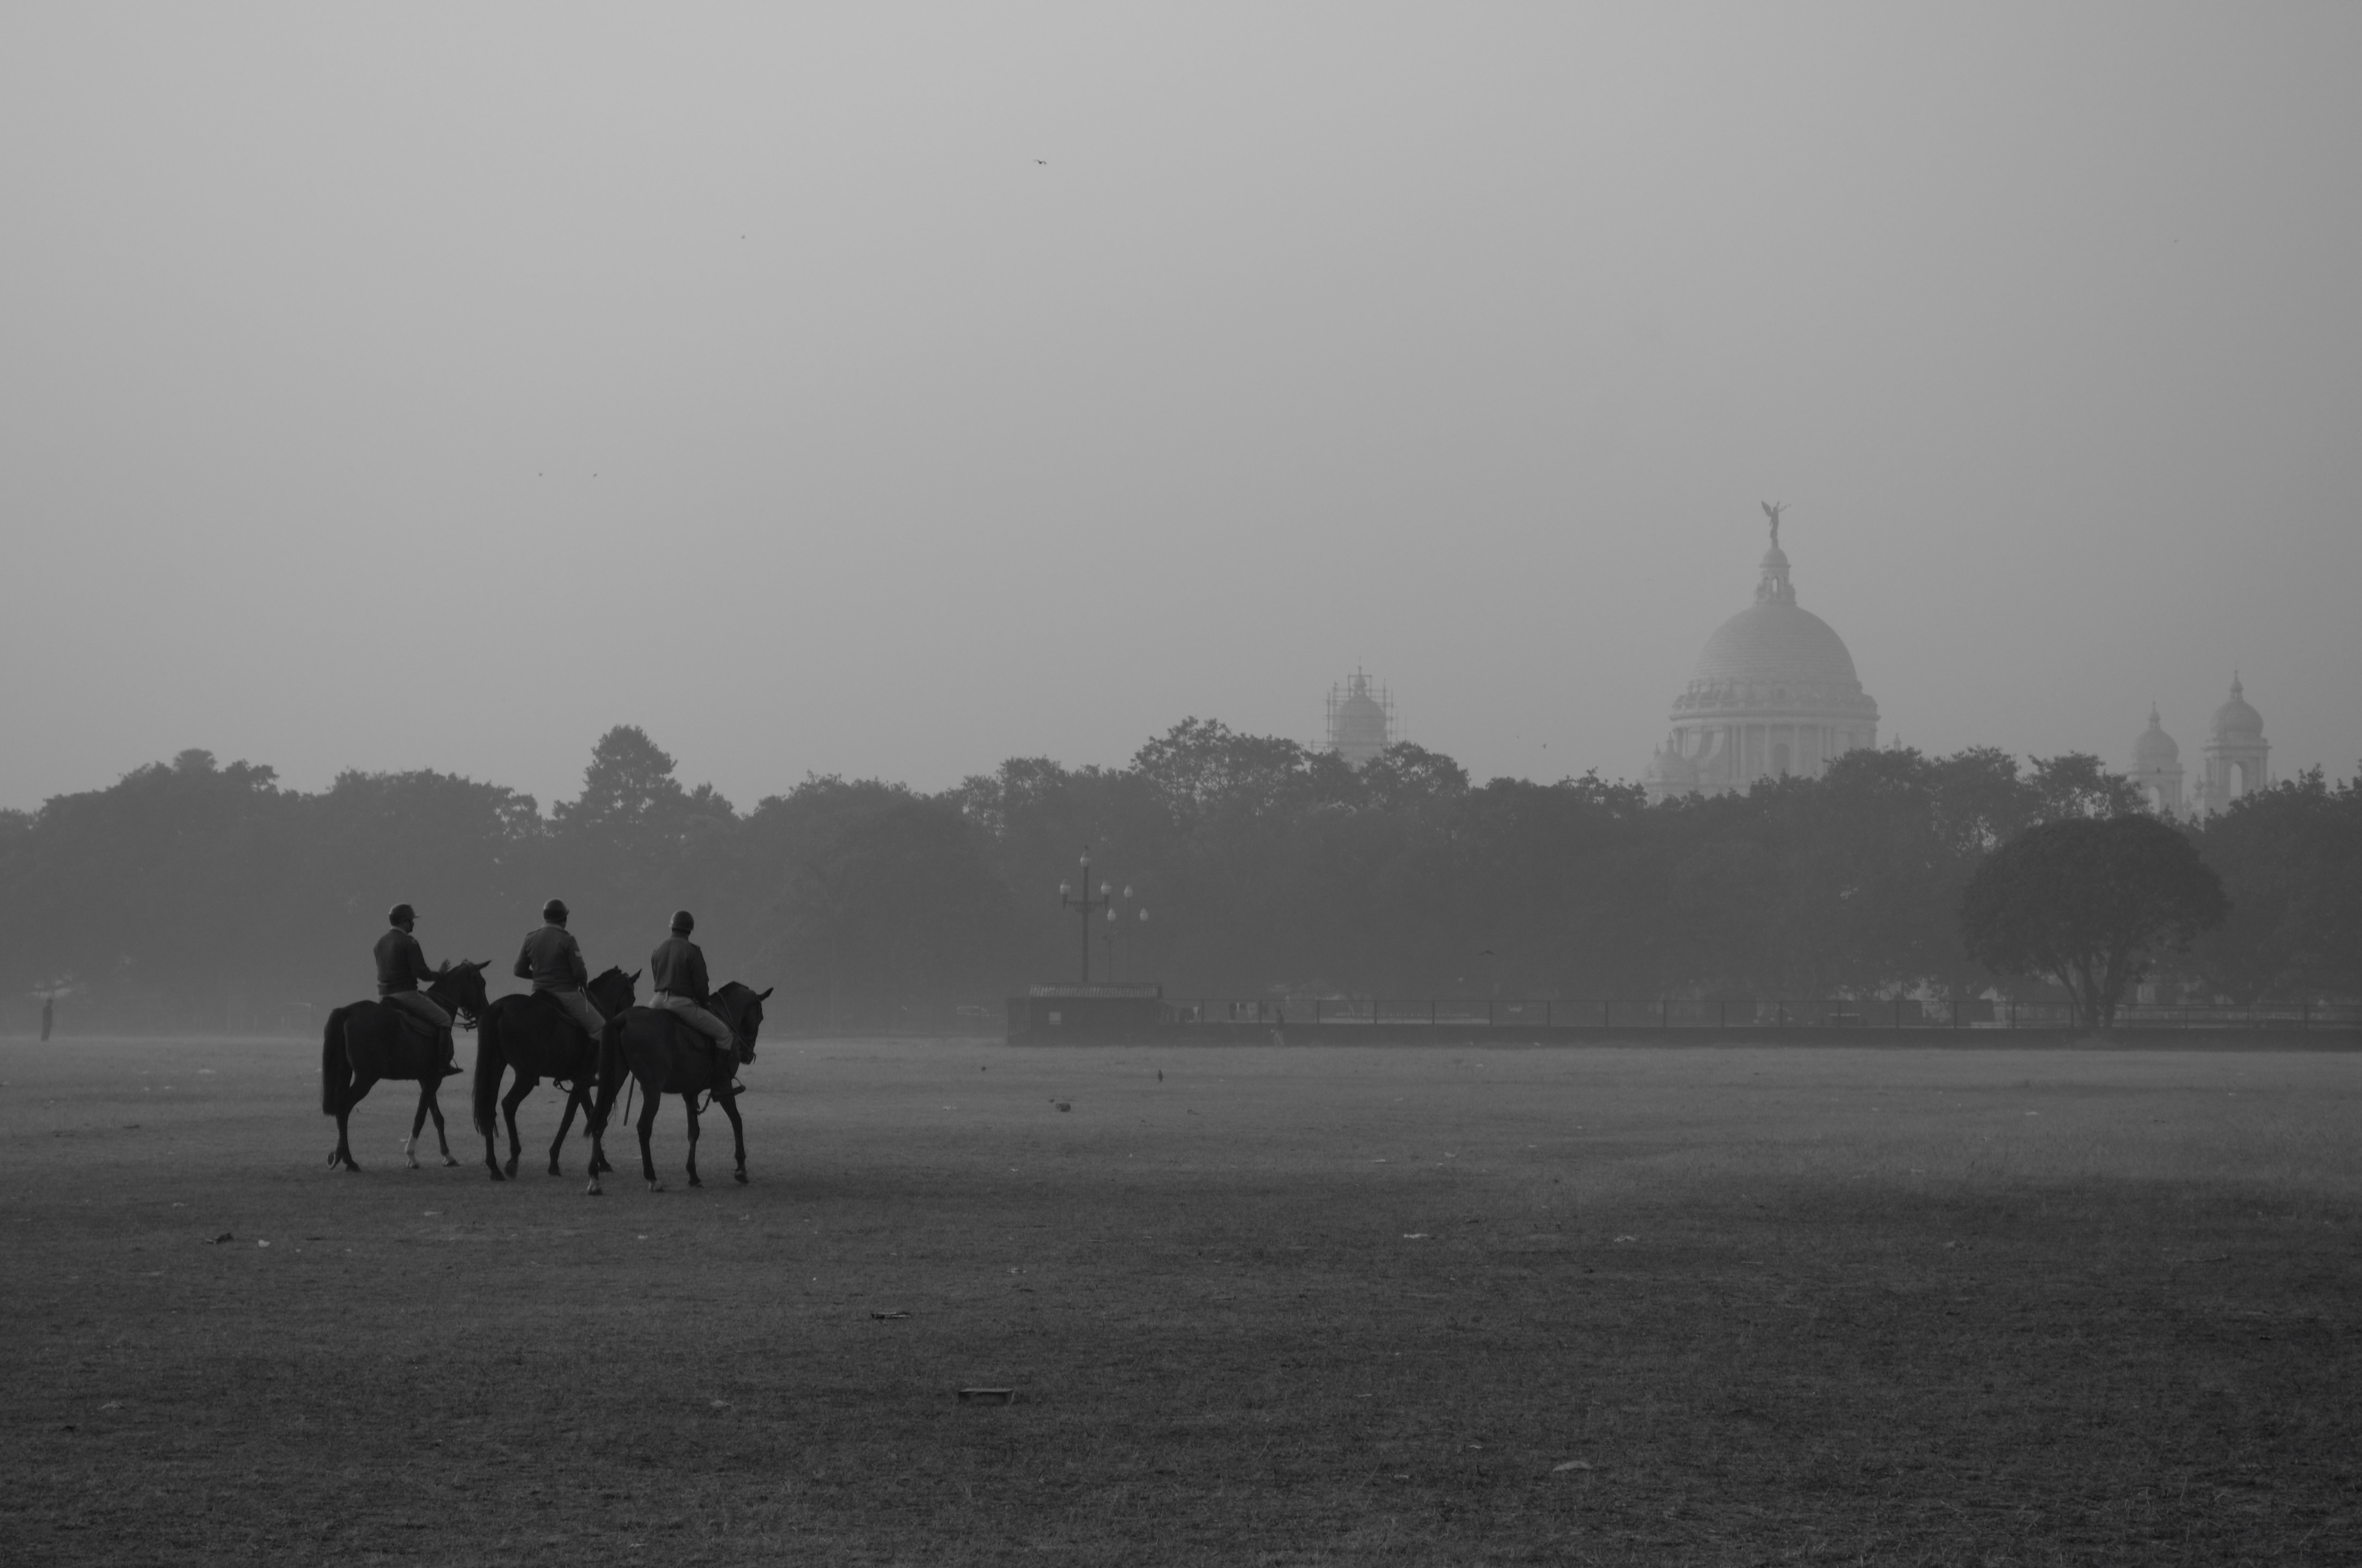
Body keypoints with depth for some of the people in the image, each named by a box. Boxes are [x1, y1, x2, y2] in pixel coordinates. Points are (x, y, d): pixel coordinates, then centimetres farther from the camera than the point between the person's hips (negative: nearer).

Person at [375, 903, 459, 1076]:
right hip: (406, 994, -8)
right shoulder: (409, 942, -13)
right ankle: (444, 1063, -9)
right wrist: (439, 974, 1)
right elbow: (421, 973, -18)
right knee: (443, 1019, -2)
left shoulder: (381, 942, 12)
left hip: (383, 995, 8)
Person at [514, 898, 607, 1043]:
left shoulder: (530, 939, 2)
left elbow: (519, 971, 5)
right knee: (599, 1028, -1)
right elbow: (579, 972, -15)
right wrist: (583, 984, 7)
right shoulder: (567, 939, -13)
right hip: (567, 995, -6)